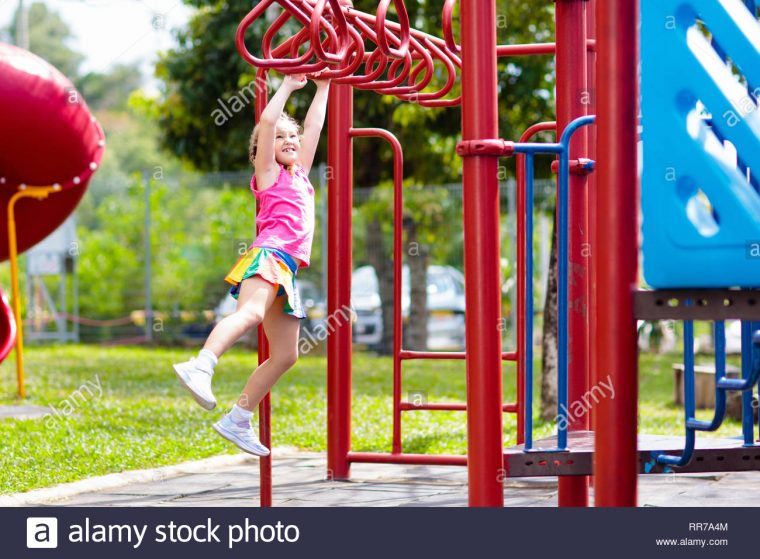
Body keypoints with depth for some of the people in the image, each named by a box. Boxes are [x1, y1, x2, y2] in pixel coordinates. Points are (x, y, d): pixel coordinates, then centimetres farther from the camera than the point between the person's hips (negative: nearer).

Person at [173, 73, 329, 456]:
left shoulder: (299, 174, 26)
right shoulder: (268, 173, 8)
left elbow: (313, 127, 34)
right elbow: (267, 121, -3)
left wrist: (323, 88, 35)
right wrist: (288, 86, 6)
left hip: (286, 267, 8)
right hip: (269, 255, -8)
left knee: (285, 355, 6)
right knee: (251, 312, -37)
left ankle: (237, 422, 10)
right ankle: (200, 367, -58)